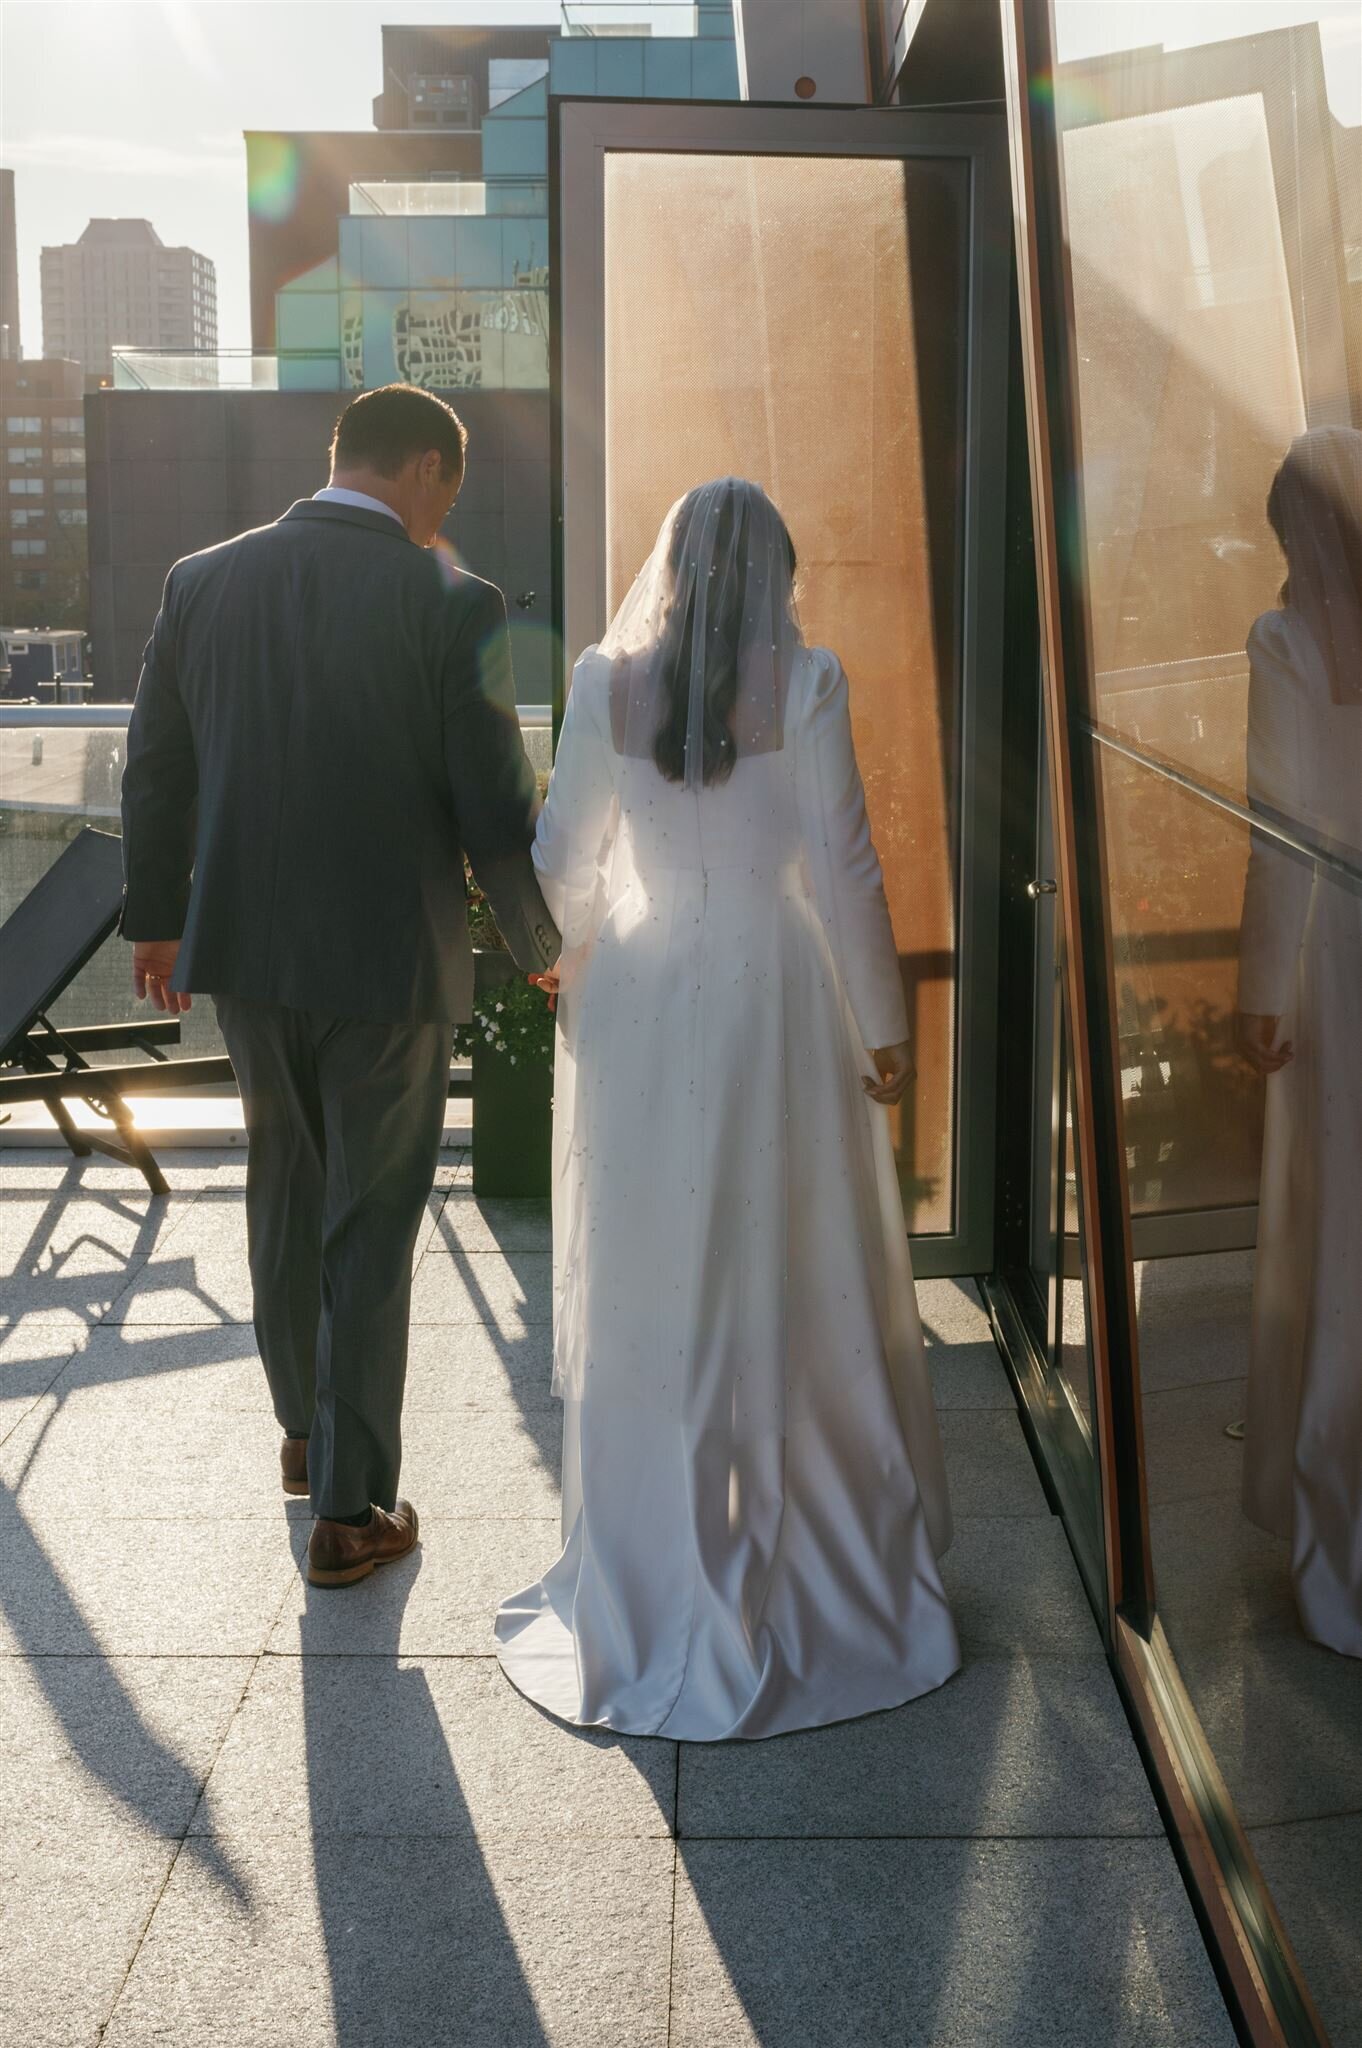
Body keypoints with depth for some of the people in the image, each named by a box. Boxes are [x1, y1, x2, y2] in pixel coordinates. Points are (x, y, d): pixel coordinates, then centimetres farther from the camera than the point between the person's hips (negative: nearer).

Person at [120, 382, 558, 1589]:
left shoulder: (202, 581, 0)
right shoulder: (453, 605, -13)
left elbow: (155, 776, 7)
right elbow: (495, 811, -12)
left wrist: (158, 921, 21)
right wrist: (543, 946, 5)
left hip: (245, 949, 5)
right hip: (390, 959, -4)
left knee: (285, 1187, 23)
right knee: (370, 1227, 8)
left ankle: (305, 1431, 40)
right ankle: (350, 1509, 17)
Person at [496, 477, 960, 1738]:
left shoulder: (604, 683, -2)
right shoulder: (805, 683, -7)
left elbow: (564, 857, 1)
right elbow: (844, 868, -8)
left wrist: (560, 952, 21)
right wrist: (883, 1026, 0)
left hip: (634, 1009, 2)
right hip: (773, 1010, -1)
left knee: (643, 1291, 11)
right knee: (797, 1285, 10)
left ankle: (650, 1572, 21)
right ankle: (827, 1551, 23)